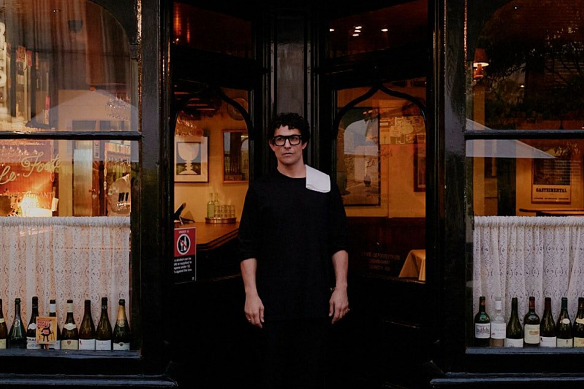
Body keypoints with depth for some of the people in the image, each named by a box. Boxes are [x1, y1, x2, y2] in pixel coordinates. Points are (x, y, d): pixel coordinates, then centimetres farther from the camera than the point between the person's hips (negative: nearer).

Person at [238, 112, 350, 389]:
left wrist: (340, 288, -1)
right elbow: (248, 249, 2)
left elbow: (339, 244, 7)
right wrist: (251, 294, -6)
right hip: (272, 302, 0)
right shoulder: (261, 189, 4)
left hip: (317, 300, 1)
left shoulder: (325, 186, 6)